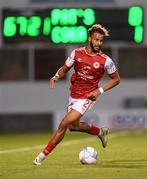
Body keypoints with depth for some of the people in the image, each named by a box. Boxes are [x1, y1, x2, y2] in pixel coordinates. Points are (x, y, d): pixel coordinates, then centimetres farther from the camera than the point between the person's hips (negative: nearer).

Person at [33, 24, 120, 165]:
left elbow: (116, 79, -1)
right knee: (73, 126, 19)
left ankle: (43, 154, -1)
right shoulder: (77, 53, -6)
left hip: (87, 98, -5)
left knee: (64, 124, -12)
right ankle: (100, 132, 44)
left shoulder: (105, 61, -14)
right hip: (73, 95, 5)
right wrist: (56, 77, -16)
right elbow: (64, 69, 6)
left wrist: (100, 91, -13)